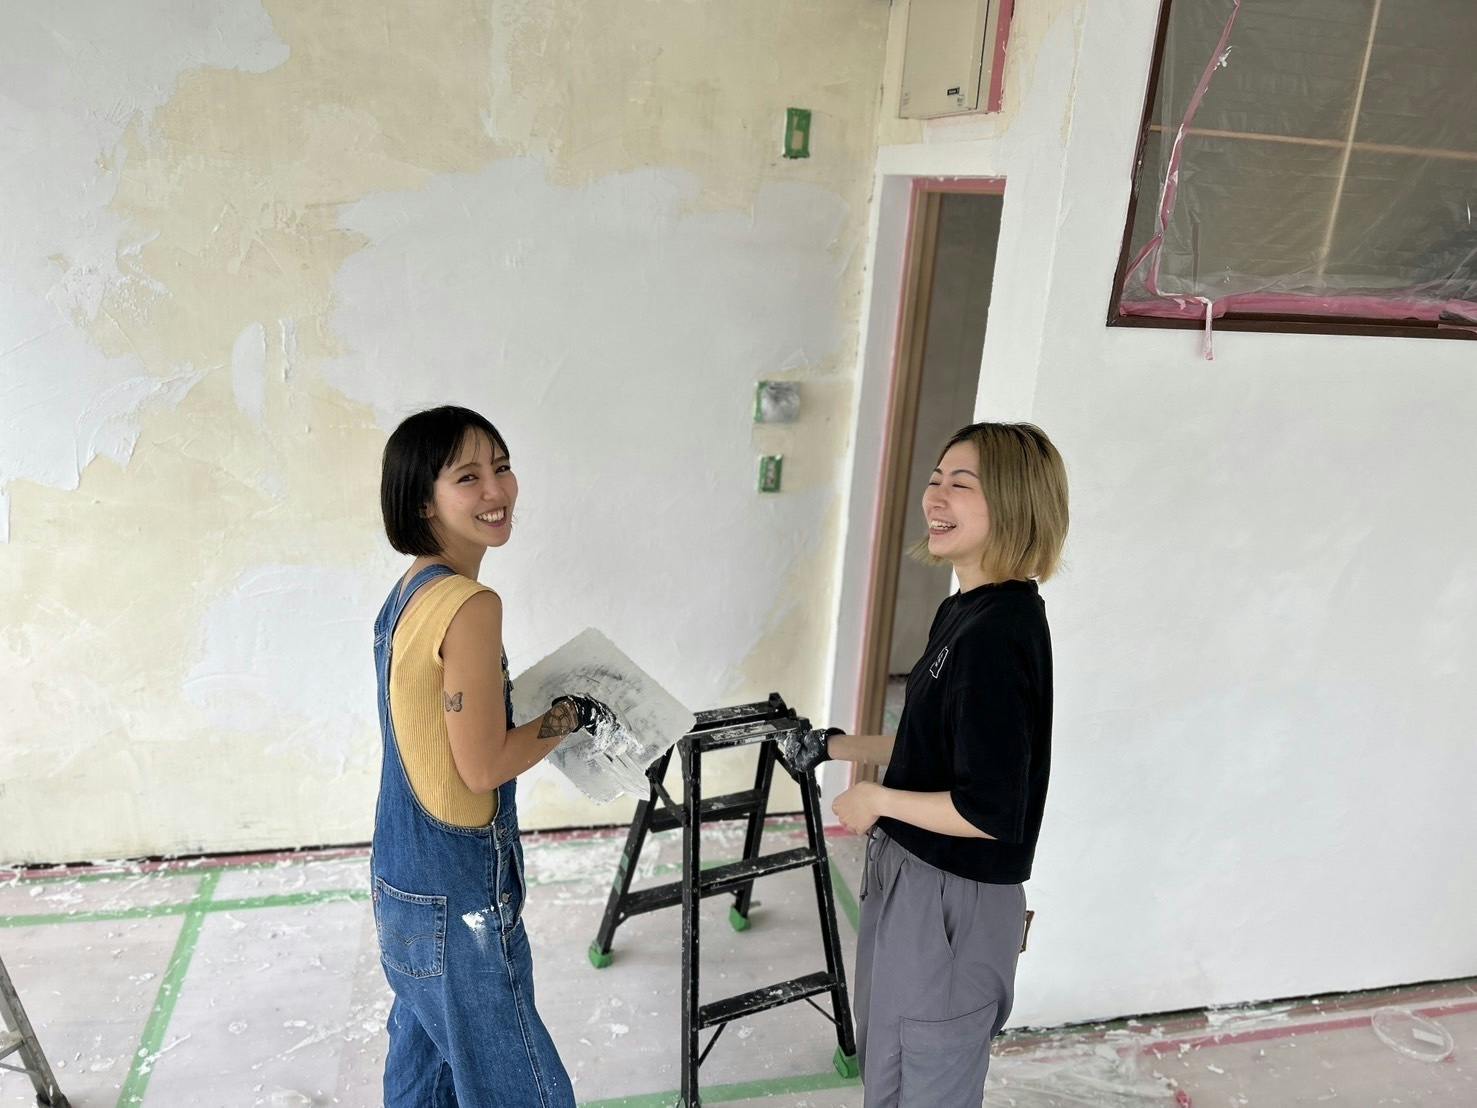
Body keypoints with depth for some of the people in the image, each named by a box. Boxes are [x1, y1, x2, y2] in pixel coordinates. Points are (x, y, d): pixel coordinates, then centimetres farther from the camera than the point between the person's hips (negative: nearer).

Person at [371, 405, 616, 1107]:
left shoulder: (408, 591, 4)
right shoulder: (470, 606, -24)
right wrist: (573, 714, -9)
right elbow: (484, 766, -22)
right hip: (458, 900, -9)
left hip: (401, 874, 9)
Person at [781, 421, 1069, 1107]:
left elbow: (990, 812, -27)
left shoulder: (1000, 633, -26)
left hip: (952, 904, -9)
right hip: (908, 878, 9)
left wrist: (876, 799, -15)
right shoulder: (964, 611, 3)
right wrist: (838, 747, 14)